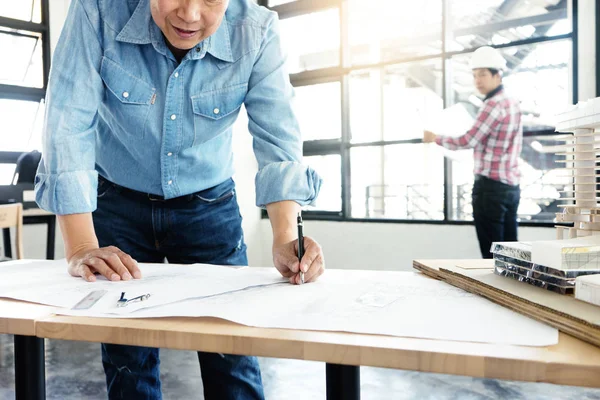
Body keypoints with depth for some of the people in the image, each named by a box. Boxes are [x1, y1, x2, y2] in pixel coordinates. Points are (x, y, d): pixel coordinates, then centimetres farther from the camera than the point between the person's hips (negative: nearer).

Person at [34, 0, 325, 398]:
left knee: (232, 355, 2)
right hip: (118, 205, 1)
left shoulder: (256, 32, -17)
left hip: (209, 206, 0)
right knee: (128, 360, 9)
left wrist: (285, 240, -36)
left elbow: (278, 142, -21)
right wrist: (81, 248, -29)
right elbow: (68, 125, -22)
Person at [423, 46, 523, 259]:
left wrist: (436, 138, -1)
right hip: (511, 185, 9)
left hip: (491, 186, -9)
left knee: (492, 254, -4)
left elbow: (468, 141, -14)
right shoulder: (513, 103, 15)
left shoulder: (493, 104, -14)